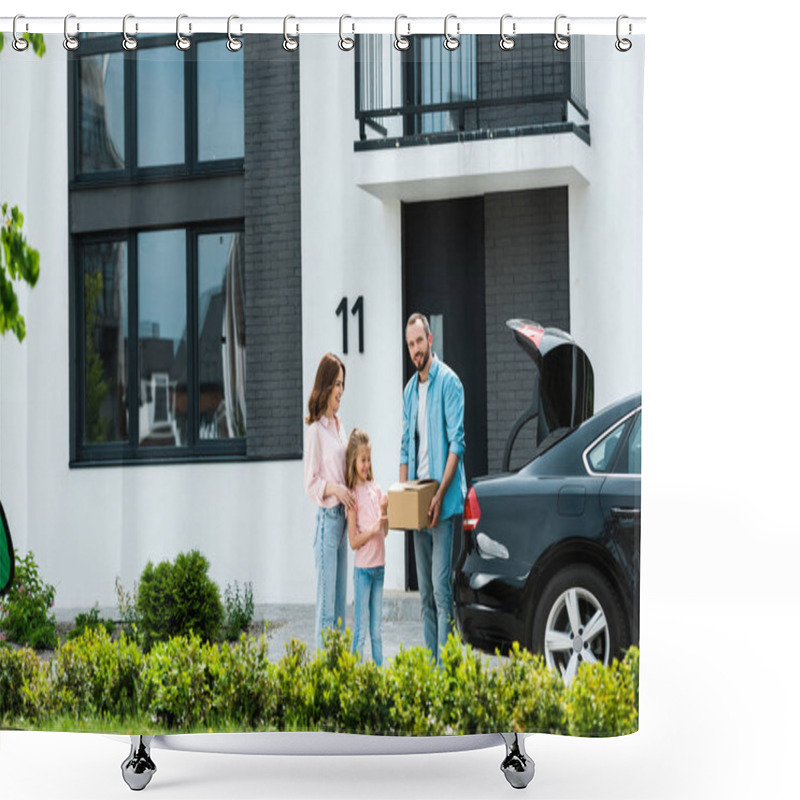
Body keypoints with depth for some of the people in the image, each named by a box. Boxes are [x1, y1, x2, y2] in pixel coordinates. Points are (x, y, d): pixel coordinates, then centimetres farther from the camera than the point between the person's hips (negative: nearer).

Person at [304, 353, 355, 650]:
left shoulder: (338, 425, 13)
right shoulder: (316, 429, -11)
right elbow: (310, 483, -11)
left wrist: (349, 491, 7)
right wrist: (334, 489, -25)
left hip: (343, 516, 8)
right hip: (327, 517, -8)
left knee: (341, 600, 12)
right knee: (327, 601, -5)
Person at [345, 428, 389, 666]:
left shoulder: (375, 489, 9)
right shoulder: (353, 495, -9)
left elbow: (384, 532, 12)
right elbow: (353, 541, -11)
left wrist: (384, 510, -4)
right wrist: (372, 530, -23)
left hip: (379, 566, 6)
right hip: (363, 568, -6)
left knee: (377, 629, 11)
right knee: (361, 630, -3)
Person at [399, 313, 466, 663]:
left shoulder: (448, 382, -8)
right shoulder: (409, 391, 15)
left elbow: (457, 443, -13)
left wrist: (440, 496, -19)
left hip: (443, 503, -7)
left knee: (441, 588, -10)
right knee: (425, 591, 10)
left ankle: (446, 663, -9)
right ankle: (429, 661, 15)